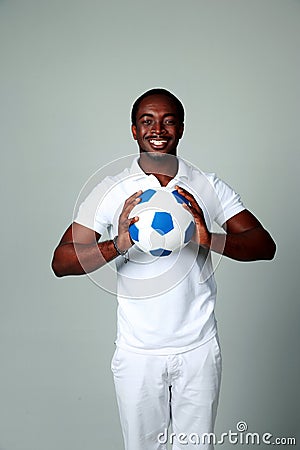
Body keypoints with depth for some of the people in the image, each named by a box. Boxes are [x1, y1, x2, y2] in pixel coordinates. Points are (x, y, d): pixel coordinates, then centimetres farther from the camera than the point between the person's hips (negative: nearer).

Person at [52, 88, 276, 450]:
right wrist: (118, 245, -28)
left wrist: (209, 239, -26)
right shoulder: (112, 191, -5)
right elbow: (61, 262, -10)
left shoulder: (209, 187, -1)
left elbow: (264, 246, -7)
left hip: (199, 350, 1)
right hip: (138, 354, 0)